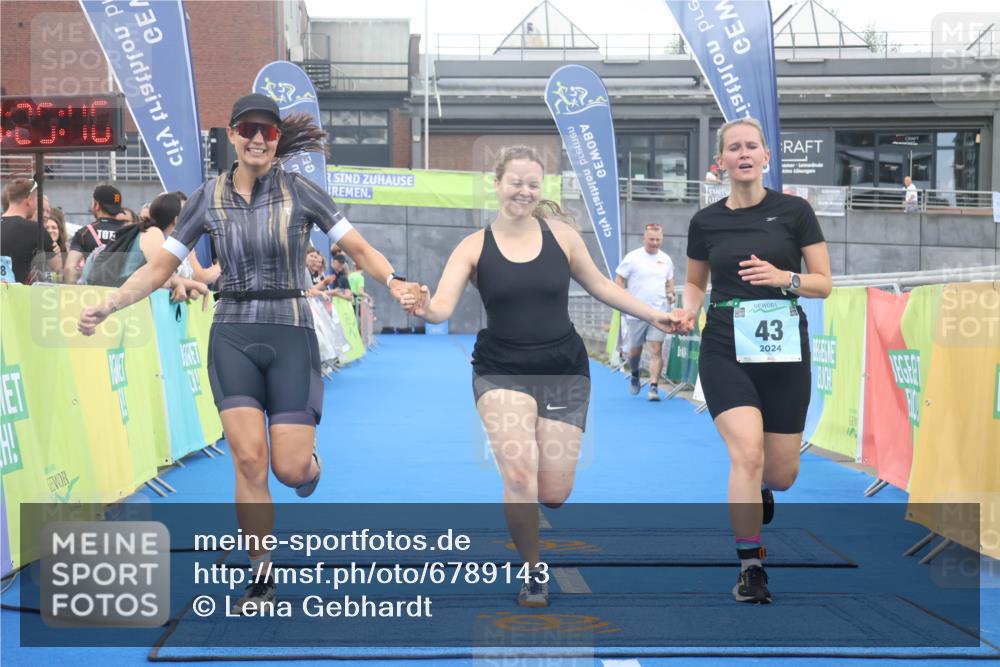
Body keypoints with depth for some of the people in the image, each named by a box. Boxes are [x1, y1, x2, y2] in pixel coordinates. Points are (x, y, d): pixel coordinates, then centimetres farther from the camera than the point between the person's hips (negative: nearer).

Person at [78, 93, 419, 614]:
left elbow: (359, 249, 0)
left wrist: (394, 282, -20)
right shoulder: (208, 198, 3)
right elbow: (161, 266, 6)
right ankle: (261, 577, 8)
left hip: (290, 335, -1)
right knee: (249, 458, -9)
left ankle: (310, 465, 34)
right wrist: (108, 305, -6)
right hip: (233, 335, 1)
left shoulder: (300, 191, -1)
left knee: (290, 468, -7)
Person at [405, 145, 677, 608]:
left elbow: (599, 285, 12)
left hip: (564, 372, 1)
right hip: (502, 373, -1)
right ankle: (534, 571, 6)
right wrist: (424, 309, -39)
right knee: (519, 476, -21)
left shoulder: (562, 236, -2)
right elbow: (443, 306, -16)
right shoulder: (474, 246, -6)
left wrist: (653, 315, 11)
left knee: (553, 494, -2)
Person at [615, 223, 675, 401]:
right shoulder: (632, 258, -4)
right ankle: (634, 375, 41)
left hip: (659, 313, 2)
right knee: (635, 349, 12)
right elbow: (619, 280, -1)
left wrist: (670, 294, 2)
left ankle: (654, 387, -10)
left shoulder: (666, 259, 8)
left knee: (656, 350, -9)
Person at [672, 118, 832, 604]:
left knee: (781, 474, 5)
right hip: (725, 350, 0)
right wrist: (687, 309, -3)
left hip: (785, 350, 0)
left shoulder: (794, 210, -1)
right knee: (748, 453, -20)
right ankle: (750, 568, -5)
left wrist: (783, 277, -19)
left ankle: (757, 491, 45)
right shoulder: (705, 221, 4)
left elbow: (824, 283, 0)